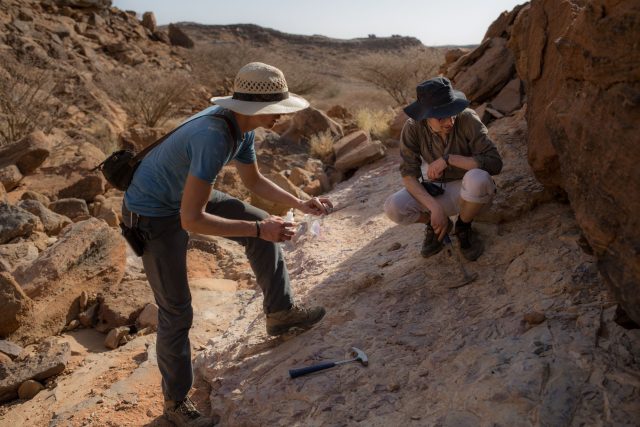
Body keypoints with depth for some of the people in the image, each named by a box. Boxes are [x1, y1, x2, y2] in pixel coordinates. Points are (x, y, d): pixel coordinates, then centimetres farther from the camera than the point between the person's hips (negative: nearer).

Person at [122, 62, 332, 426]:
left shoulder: (242, 125, -8)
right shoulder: (213, 137, -37)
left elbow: (254, 180, 8)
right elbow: (191, 220, -37)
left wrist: (301, 204, 0)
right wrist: (257, 229, -32)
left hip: (187, 194, 9)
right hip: (154, 213, -8)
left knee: (261, 223, 7)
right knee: (177, 311, -1)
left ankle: (281, 312, 21)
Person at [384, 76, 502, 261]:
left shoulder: (468, 119, -24)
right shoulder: (413, 127, -18)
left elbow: (495, 163, -27)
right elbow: (409, 174, -17)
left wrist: (448, 159, -33)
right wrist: (435, 208, -29)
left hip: (472, 190, -2)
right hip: (438, 191, 2)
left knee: (476, 178, -39)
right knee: (393, 208, -25)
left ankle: (463, 227, -5)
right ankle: (438, 225, 8)